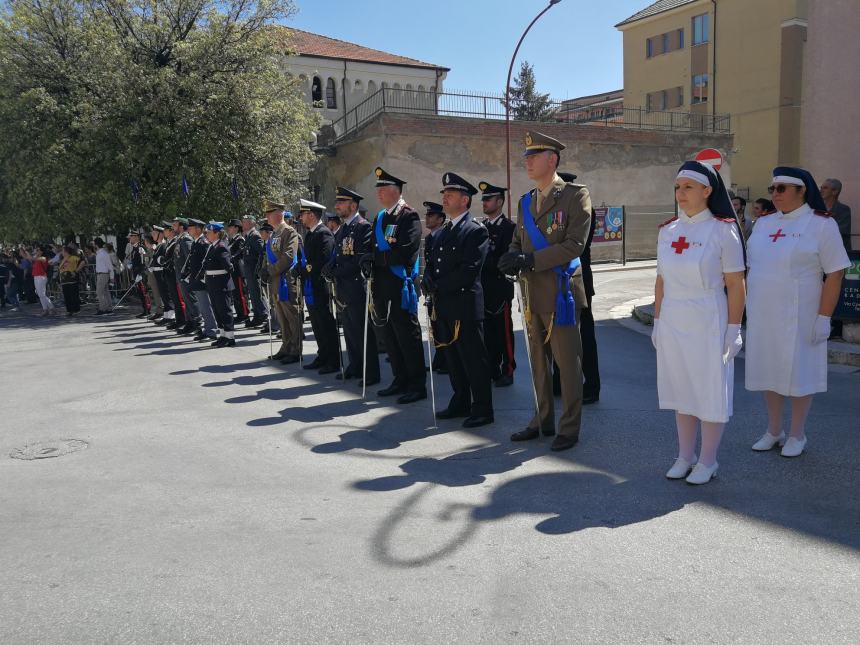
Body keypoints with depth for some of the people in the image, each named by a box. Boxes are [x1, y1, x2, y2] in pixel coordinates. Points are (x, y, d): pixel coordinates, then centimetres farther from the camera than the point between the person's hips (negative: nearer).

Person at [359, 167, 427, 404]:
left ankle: (417, 385, 8)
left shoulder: (409, 216, -10)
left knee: (408, 337, -1)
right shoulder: (380, 218, 16)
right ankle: (400, 380, 26)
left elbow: (406, 253, -21)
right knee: (390, 337, 14)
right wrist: (369, 261, -4)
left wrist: (375, 257, -14)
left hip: (401, 289, -8)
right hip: (383, 289, 8)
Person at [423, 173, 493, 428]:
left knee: (474, 358, -3)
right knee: (453, 358, 15)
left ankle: (482, 409, 6)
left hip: (465, 305, -8)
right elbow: (432, 264, 18)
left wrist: (438, 287, -13)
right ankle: (460, 403, 27)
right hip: (444, 305, 8)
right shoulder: (443, 232, 18)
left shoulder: (476, 231, -8)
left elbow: (469, 270, -17)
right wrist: (428, 283, -3)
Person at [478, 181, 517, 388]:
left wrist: (483, 262, -15)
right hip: (483, 289, 7)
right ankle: (492, 371, 21)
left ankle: (507, 372, 10)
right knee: (488, 331, 12)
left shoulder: (509, 227, -7)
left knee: (504, 332, 0)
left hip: (499, 289, -7)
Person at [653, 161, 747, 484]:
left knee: (711, 391, 5)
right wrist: (657, 321, 10)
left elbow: (735, 285, -9)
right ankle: (685, 456, 25)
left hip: (708, 323, -5)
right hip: (673, 323, 5)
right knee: (680, 388, 12)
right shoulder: (667, 231, 6)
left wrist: (733, 330, -11)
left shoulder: (722, 230, -9)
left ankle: (707, 461, 19)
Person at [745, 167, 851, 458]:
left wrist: (824, 317, -14)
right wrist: (750, 309, 10)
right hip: (763, 316, 5)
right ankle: (773, 431, 26)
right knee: (769, 370, 12)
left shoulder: (821, 224, -8)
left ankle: (797, 435, 20)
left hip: (798, 316, -5)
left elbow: (835, 274, -10)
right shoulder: (763, 223, 8)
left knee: (799, 372, 5)